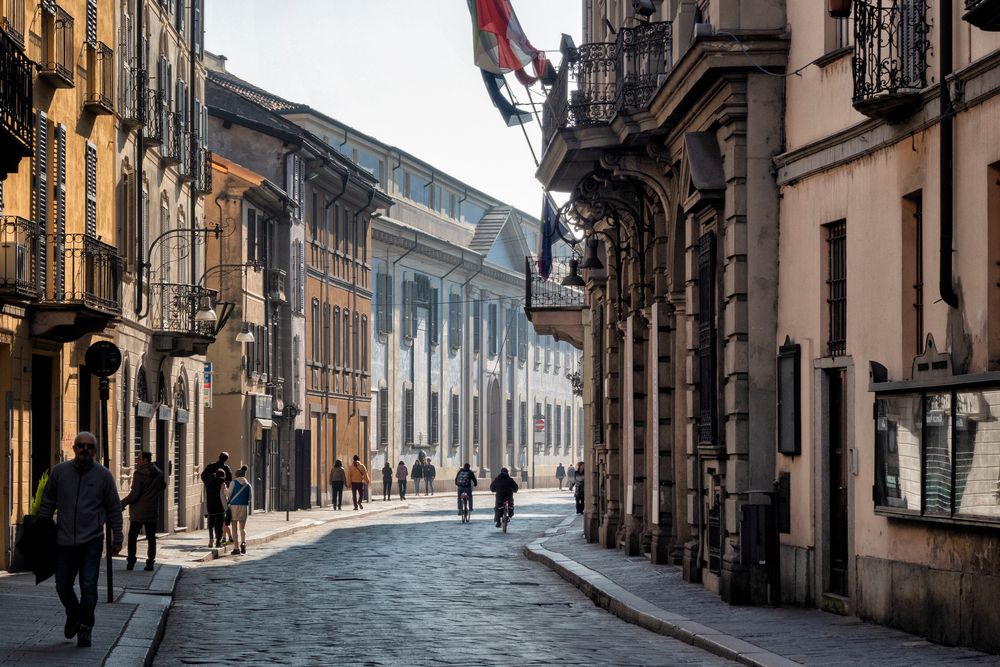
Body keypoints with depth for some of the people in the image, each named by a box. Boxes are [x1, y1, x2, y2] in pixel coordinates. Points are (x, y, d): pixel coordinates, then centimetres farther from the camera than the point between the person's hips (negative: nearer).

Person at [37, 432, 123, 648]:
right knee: (63, 586, 9)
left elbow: (114, 509, 5)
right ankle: (73, 615, 36)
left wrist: (117, 539, 3)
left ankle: (85, 629, 3)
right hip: (64, 540, 2)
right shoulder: (59, 472, 2)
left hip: (91, 541, -2)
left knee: (89, 587, -7)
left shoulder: (103, 475, -1)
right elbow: (48, 503, 11)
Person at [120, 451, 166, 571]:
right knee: (151, 538, 8)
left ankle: (131, 562, 6)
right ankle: (150, 562, 3)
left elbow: (134, 494, -17)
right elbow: (163, 486, 21)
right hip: (153, 512, 5)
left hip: (138, 512, -5)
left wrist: (122, 504, -8)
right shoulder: (159, 473, 4)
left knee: (132, 537, 7)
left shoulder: (139, 474, -15)